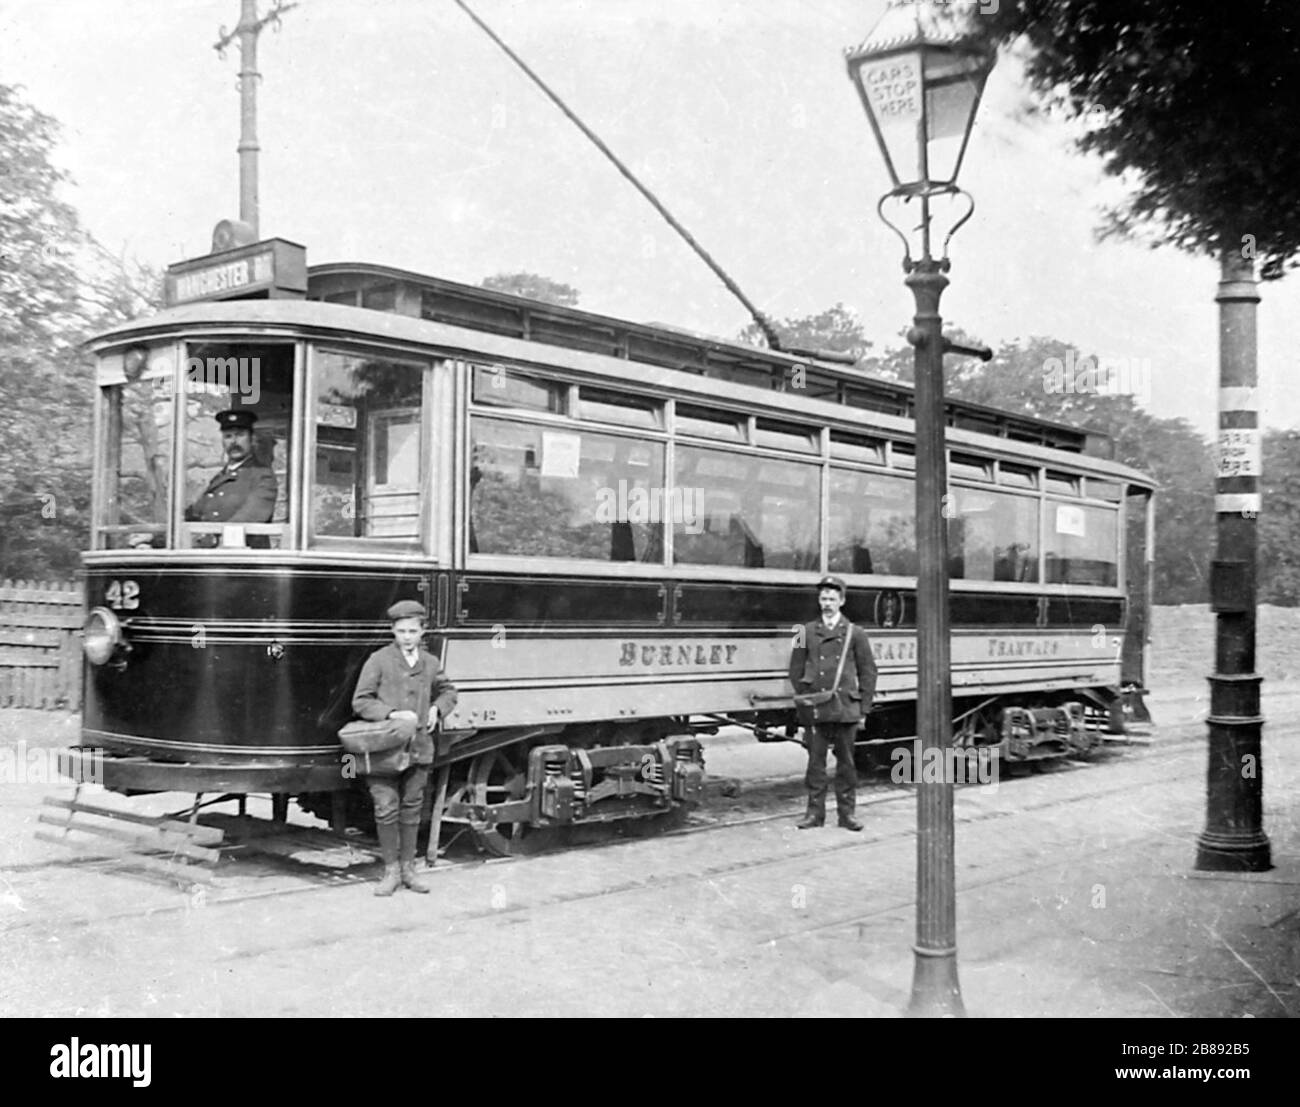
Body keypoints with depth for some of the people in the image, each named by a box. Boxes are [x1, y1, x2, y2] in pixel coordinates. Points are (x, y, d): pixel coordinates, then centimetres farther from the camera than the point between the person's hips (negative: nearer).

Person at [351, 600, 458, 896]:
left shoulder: (430, 663, 10)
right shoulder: (379, 661, -4)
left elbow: (448, 691, 27)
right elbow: (360, 702, -6)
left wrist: (437, 709, 7)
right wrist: (392, 714, -18)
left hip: (418, 747, 4)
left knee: (411, 809, 10)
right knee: (386, 809, -6)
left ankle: (408, 867, 21)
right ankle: (391, 870, 8)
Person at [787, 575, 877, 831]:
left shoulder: (855, 633, 5)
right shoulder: (807, 632, 8)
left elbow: (867, 672, 6)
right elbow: (796, 670, 10)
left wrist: (863, 708, 1)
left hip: (845, 710, -1)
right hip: (815, 711, 1)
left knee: (846, 761, 4)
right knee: (815, 760, 4)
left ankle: (846, 812, 12)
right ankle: (815, 811, 11)